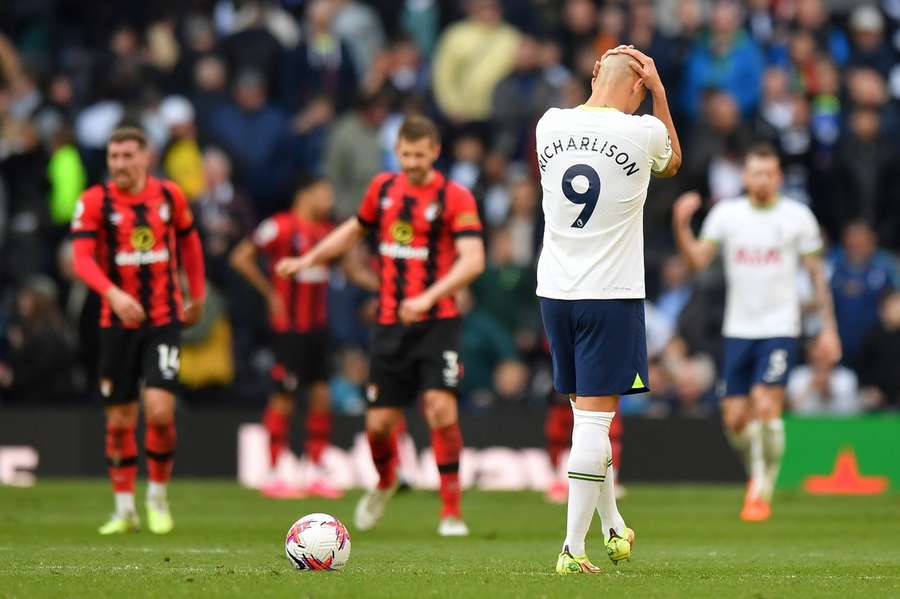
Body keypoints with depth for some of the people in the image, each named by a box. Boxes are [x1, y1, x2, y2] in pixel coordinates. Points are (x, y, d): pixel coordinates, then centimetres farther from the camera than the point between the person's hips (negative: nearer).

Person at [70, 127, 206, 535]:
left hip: (164, 320, 0)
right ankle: (124, 510, 18)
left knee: (160, 413, -14)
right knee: (119, 422, 4)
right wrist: (113, 293, -34)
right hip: (117, 323, 0)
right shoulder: (95, 201, -7)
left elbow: (189, 241, 16)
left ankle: (158, 500, 6)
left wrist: (198, 296, 19)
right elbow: (83, 259, -17)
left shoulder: (169, 195, 0)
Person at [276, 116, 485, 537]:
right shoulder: (383, 188, 8)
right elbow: (355, 229, 27)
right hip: (390, 324, 4)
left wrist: (428, 297, -32)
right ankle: (385, 482, 37)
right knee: (379, 423, 3)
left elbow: (473, 259, -21)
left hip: (437, 322, -4)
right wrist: (307, 260, 23)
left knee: (441, 408, -19)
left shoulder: (456, 198, -9)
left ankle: (451, 511, -7)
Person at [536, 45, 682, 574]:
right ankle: (573, 548, -9)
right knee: (595, 418, -4)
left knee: (585, 411, 17)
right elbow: (672, 163, 16)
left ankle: (614, 529, 28)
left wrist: (600, 77, 24)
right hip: (611, 293, -5)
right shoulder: (643, 133, -9)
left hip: (555, 292, 5)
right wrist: (659, 92, 14)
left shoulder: (550, 124, 2)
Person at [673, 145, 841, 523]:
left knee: (766, 406, -19)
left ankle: (763, 492, -8)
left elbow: (816, 274, 5)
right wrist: (681, 225, -22)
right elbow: (698, 260, -5)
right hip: (738, 330, 3)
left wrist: (828, 327, 2)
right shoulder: (726, 214, 3)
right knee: (735, 418, 0)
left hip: (780, 328, -3)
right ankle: (758, 473, 27)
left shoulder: (798, 217, -1)